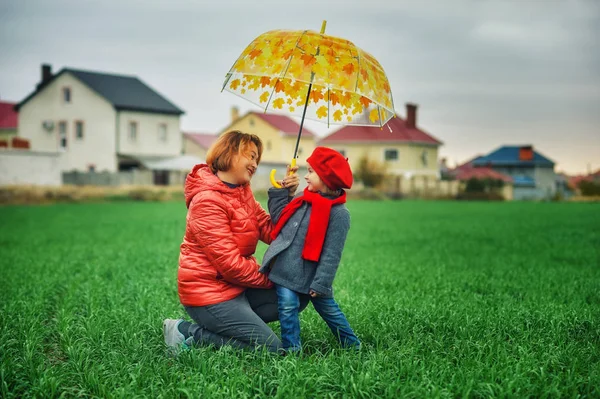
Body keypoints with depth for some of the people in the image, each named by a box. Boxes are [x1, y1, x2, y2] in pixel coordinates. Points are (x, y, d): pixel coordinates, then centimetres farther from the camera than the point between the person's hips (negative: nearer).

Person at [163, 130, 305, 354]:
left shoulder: (242, 192, 10)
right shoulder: (207, 201, -20)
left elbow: (271, 233, 0)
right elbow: (230, 263, -23)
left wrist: (285, 196, -10)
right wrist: (272, 278, -11)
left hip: (234, 285, 10)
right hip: (209, 292, -10)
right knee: (270, 347, -11)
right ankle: (188, 333, -4)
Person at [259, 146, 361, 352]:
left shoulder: (339, 214, -14)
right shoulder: (303, 200, 6)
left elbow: (331, 254, -17)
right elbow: (279, 218, 16)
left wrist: (320, 283, -19)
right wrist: (279, 191, 11)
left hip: (309, 276, -4)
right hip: (285, 270, 5)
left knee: (328, 309, 11)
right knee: (287, 308, -1)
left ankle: (353, 345, 29)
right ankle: (291, 349, 9)